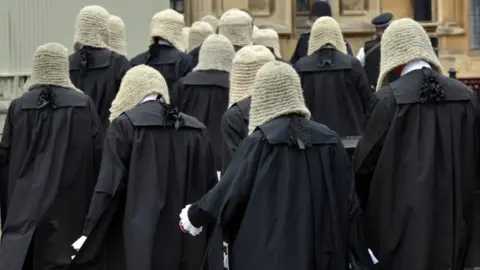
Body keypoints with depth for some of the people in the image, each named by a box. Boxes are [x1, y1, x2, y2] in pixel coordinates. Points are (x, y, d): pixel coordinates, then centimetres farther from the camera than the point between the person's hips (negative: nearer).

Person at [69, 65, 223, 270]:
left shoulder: (124, 124, -5)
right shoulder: (197, 130, 7)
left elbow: (110, 185, -11)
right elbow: (210, 188, 9)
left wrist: (90, 235, -6)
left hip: (136, 242, -4)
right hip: (187, 246, 4)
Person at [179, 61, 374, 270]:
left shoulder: (260, 142, -7)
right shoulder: (329, 140, 3)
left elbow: (231, 189, -5)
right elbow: (348, 199, 5)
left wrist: (193, 215, 11)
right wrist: (360, 251, 15)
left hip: (270, 253, -4)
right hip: (324, 253, 4)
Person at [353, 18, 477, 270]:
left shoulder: (387, 98, -13)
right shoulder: (465, 95, -2)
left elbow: (365, 161, -6)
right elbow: (473, 156, 6)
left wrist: (365, 205, 13)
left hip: (402, 212, -4)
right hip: (452, 212, 4)